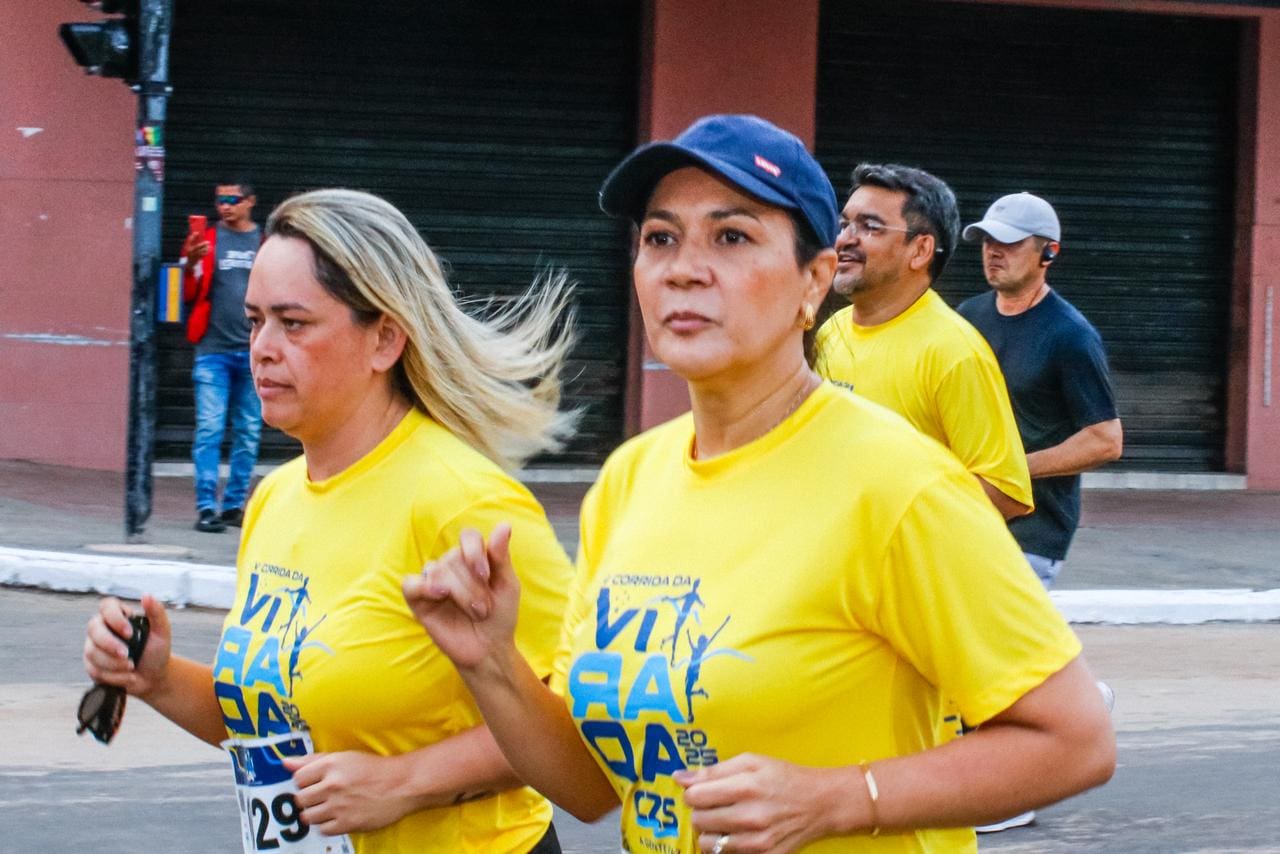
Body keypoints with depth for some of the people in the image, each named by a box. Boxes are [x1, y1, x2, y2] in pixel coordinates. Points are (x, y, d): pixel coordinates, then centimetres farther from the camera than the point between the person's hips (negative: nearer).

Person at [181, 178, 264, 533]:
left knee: (248, 433, 6)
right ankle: (206, 507, -8)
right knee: (209, 429, -8)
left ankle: (235, 504, 15)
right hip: (213, 350, -2)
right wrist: (191, 264, -16)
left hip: (254, 353, 2)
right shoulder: (206, 240, 4)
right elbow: (188, 294, 3)